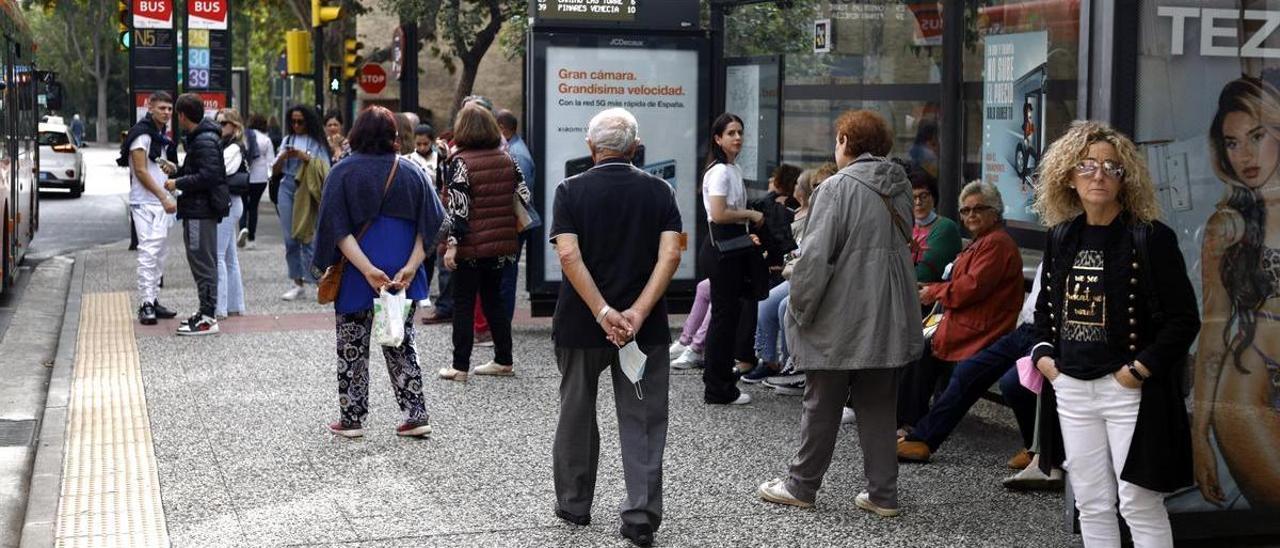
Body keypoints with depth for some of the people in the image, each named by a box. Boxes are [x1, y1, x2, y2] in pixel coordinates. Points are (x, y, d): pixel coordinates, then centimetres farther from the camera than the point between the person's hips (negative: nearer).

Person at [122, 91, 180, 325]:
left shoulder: (163, 136, 17)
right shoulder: (142, 134, -10)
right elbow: (141, 171, -15)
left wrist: (172, 167, 2)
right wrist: (164, 198, -18)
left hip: (161, 203, 9)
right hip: (145, 203, -9)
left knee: (160, 253, 11)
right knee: (148, 251, -14)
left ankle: (154, 301, 17)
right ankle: (145, 304, -16)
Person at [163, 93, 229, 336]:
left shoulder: (204, 141, -16)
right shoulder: (199, 138, 16)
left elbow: (208, 176, -24)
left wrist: (178, 184, -16)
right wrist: (177, 171, 26)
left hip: (201, 210, -11)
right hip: (198, 209, 11)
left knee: (203, 263, -8)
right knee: (203, 262, 15)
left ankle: (208, 318, -6)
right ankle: (206, 311, 22)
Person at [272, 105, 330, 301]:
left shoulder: (317, 143, 2)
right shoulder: (287, 140, 14)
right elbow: (275, 170, 15)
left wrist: (305, 157, -14)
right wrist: (283, 156, -5)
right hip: (287, 187, 4)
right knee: (290, 239, 3)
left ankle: (320, 282, -7)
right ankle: (298, 284, 9)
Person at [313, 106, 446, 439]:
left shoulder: (342, 173, -6)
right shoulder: (411, 173, 1)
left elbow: (338, 229, -14)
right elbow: (430, 225, -5)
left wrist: (368, 270, -18)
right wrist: (410, 267, -11)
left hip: (355, 277, -2)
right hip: (402, 278, 3)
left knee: (352, 349, 11)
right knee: (401, 346, 14)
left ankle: (352, 418, 15)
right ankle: (416, 416, 9)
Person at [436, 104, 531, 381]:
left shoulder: (460, 162, -13)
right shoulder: (507, 160, 5)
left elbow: (458, 208, -17)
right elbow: (523, 195, 7)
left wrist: (452, 244, -15)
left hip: (472, 246, -6)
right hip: (501, 244, 6)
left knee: (463, 304, 2)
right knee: (493, 299, 17)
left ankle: (460, 366, 4)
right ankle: (503, 361, 20)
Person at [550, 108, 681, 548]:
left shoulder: (571, 190, -4)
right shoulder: (659, 191, 0)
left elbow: (568, 255, -16)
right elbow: (670, 255, -11)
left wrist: (602, 312, -18)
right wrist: (638, 313, -15)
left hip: (580, 325, 0)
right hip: (646, 327, 1)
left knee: (577, 415, 15)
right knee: (642, 421, 5)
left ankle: (574, 504, 27)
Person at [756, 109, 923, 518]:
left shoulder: (838, 187, -14)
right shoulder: (900, 189, 7)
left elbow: (815, 257, -18)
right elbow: (903, 246, 14)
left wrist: (799, 309, -8)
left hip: (841, 319, -6)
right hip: (889, 320, 6)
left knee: (822, 405, 7)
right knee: (879, 407, 11)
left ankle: (801, 485, 18)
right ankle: (883, 492, 13)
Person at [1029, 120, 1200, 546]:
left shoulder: (1151, 238, -10)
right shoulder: (1061, 237, 8)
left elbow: (1184, 318, -10)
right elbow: (1046, 304, 21)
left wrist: (1140, 369, -15)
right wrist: (1043, 352, 6)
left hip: (1129, 389, -6)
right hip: (1071, 388, 6)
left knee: (1139, 506, -1)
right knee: (1091, 506, 13)